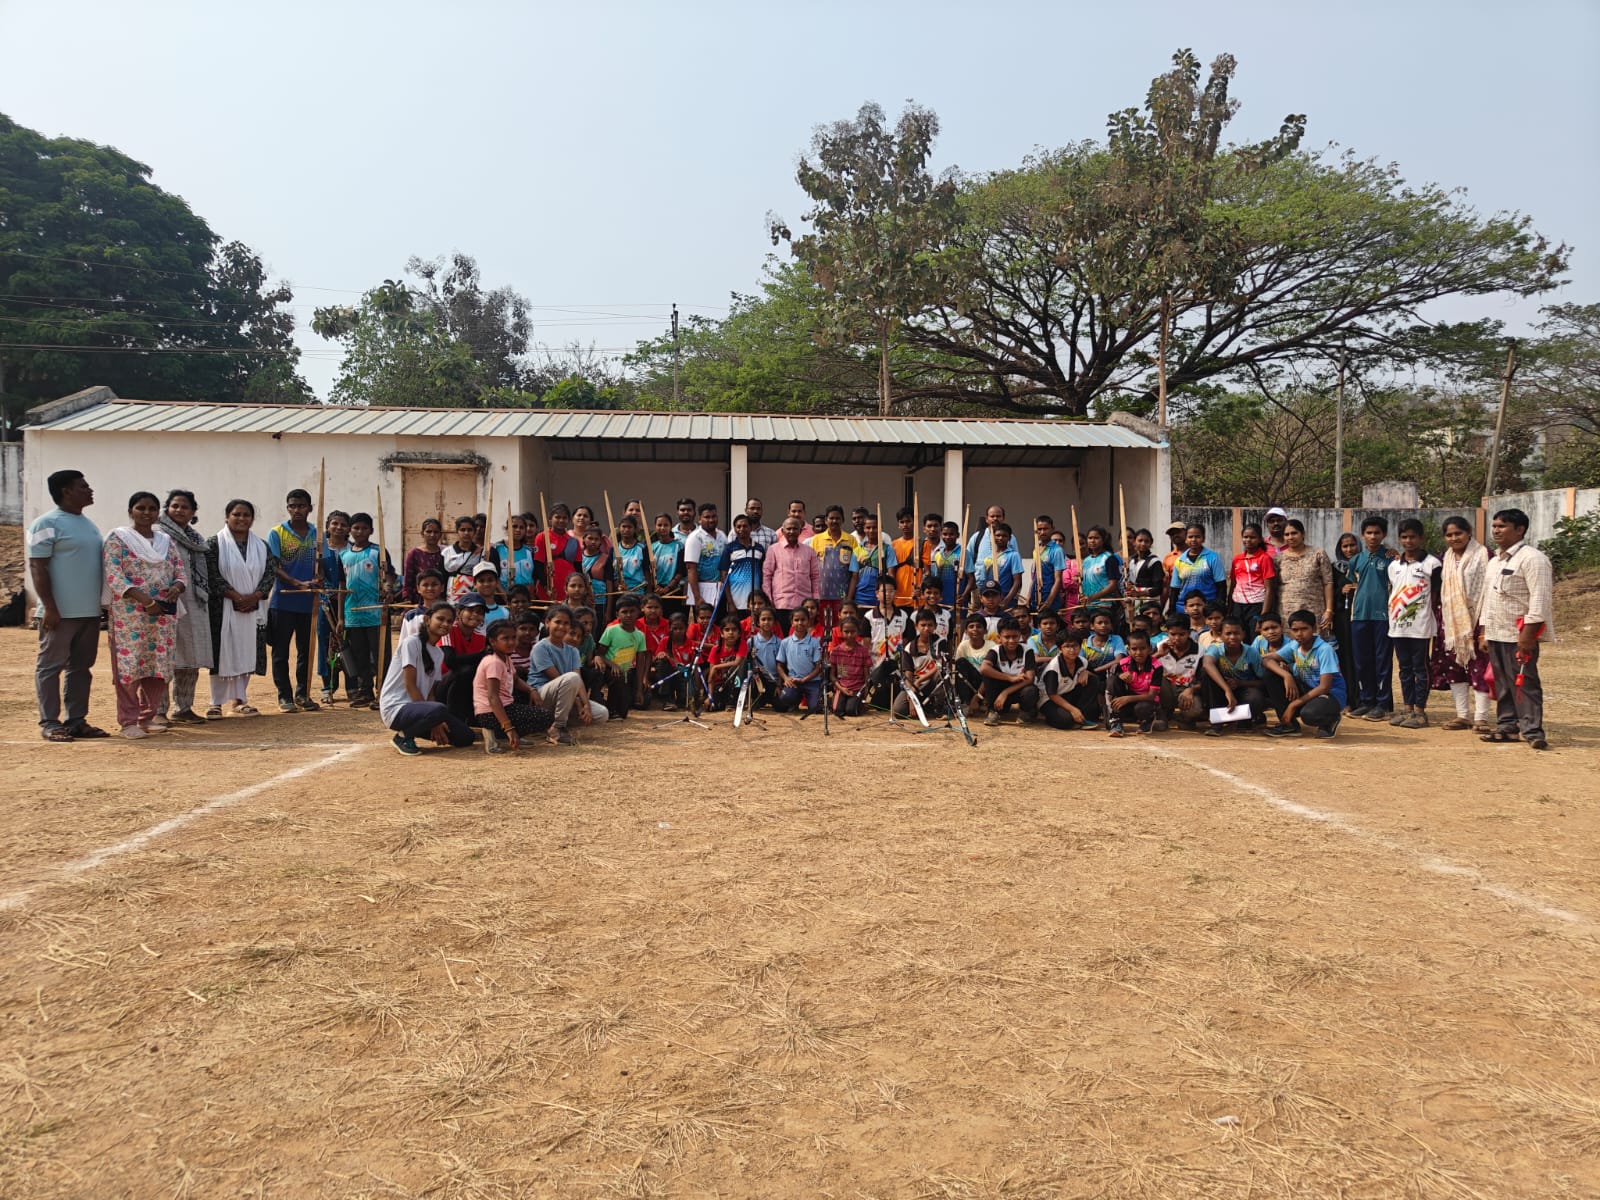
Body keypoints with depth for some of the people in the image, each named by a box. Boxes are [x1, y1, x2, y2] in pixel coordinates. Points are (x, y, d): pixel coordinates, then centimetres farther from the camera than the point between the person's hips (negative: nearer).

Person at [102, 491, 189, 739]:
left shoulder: (166, 541, 15)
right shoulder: (118, 538, 0)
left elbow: (181, 572, 14)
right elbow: (114, 576, -10)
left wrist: (177, 587, -11)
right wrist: (145, 600, -20)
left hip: (164, 614, 5)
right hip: (129, 613, -5)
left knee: (159, 664, 5)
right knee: (129, 664, -4)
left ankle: (148, 716, 15)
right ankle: (129, 721, 2)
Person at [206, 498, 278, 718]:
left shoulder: (261, 546, 10)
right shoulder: (215, 544, -2)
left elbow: (271, 572, 3)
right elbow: (213, 575, -10)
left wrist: (254, 597, -12)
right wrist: (236, 596, -17)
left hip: (253, 609, 4)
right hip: (224, 608, -4)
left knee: (246, 654, 6)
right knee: (222, 653, -2)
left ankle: (239, 700, 16)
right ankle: (216, 702, 6)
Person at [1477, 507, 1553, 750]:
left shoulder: (1532, 558, -10)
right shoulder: (1494, 562, 18)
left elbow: (1540, 599, -17)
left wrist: (1528, 634, -21)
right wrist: (1484, 633, 18)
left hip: (1519, 636, -8)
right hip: (1495, 634, 8)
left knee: (1524, 684, -7)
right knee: (1502, 684, 12)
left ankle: (1533, 732, -4)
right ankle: (1507, 727, 19)